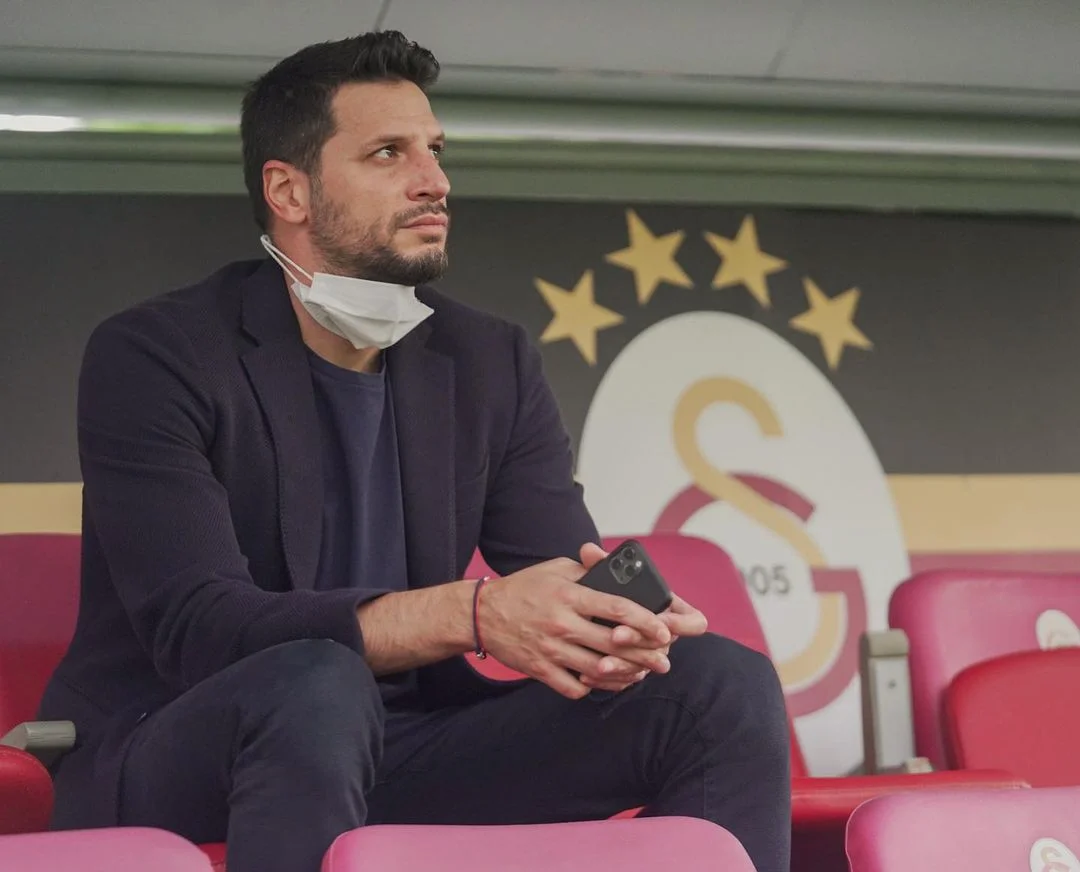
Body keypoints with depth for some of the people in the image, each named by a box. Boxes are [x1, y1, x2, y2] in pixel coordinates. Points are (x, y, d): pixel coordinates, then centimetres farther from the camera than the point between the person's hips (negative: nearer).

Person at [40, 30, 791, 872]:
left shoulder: (492, 363, 7)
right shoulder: (151, 357, -11)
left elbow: (564, 577, 1)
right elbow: (197, 627, -23)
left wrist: (612, 626, -27)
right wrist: (473, 613, -35)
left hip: (403, 759, 5)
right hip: (166, 762, -5)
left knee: (728, 683, -11)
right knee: (314, 684, -40)